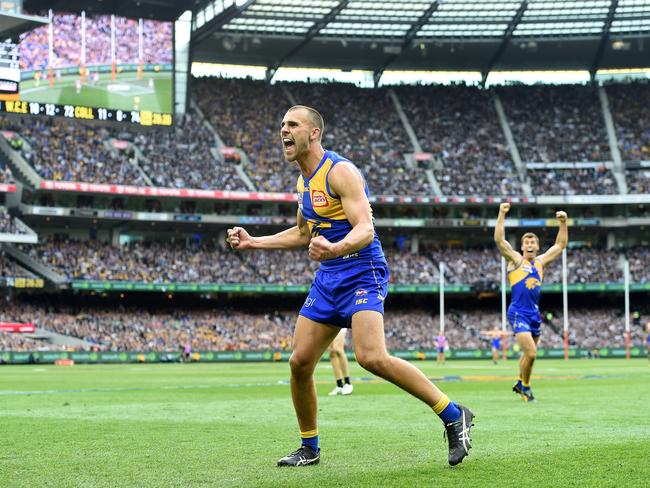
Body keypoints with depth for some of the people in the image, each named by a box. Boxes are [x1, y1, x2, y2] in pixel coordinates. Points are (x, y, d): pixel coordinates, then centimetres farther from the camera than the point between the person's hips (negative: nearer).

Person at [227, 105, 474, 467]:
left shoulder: (339, 171, -14)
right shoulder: (305, 180, 15)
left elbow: (365, 230, -24)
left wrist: (335, 248, -44)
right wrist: (253, 242, 26)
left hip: (362, 273, -9)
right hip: (328, 278, 9)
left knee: (372, 357, -27)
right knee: (300, 362, 4)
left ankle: (454, 417, -17)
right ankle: (309, 448, 21)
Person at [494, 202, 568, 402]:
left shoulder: (541, 262, 12)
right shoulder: (516, 260, -1)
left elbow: (560, 245, 18)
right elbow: (499, 240, -13)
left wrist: (563, 223, 9)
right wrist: (502, 215, -18)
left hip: (535, 314, 6)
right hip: (518, 313, -6)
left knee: (528, 353, 15)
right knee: (531, 353, -15)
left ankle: (520, 384, 34)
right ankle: (525, 386, 5)